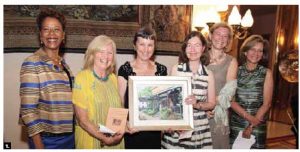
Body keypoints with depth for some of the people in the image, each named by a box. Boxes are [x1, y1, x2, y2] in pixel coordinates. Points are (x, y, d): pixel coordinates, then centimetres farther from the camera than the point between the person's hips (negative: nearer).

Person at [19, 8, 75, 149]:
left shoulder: (63, 64, 5)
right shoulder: (32, 63, -12)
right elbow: (28, 110, -15)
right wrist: (39, 146, -17)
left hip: (70, 137, 6)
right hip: (46, 140, -6)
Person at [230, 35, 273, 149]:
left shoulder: (267, 73, -3)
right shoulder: (236, 71, -3)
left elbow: (266, 103, -6)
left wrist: (251, 126, -11)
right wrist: (248, 116, -17)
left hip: (258, 125, 0)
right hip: (236, 123, 0)